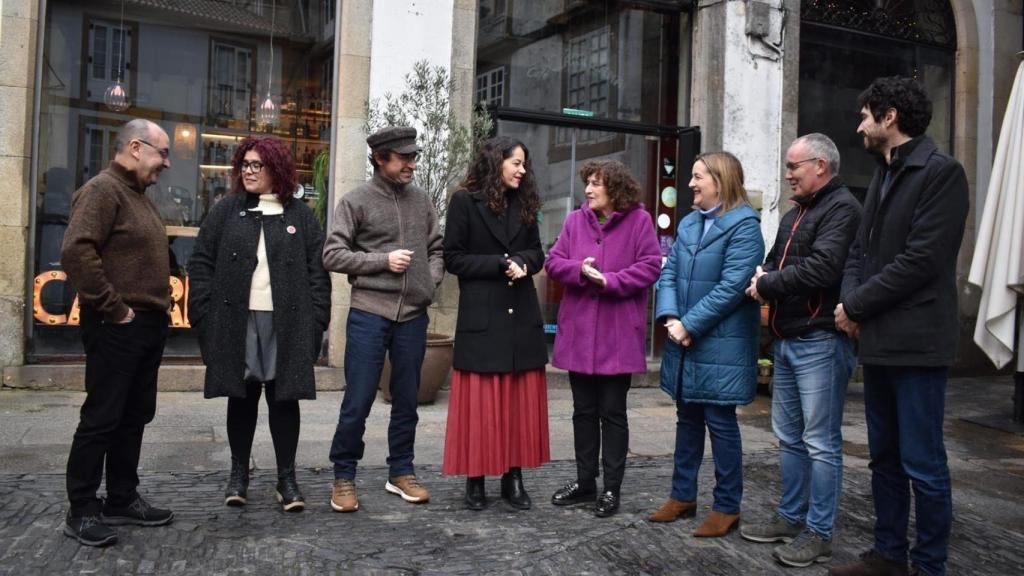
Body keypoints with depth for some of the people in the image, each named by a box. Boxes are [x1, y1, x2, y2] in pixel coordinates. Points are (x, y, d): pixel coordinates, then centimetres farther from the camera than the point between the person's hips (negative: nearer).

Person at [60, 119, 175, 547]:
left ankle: (122, 500, 24)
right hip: (116, 329, -9)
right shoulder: (102, 190, -12)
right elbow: (76, 253, -25)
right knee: (101, 418, -2)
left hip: (149, 326, 10)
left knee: (135, 417, 14)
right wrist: (114, 308, -20)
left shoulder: (137, 195, 18)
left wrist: (157, 308, 14)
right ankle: (81, 511, 9)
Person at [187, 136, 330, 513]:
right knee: (241, 397, 10)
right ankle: (239, 474, 24)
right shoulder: (226, 211, 8)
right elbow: (201, 263, 6)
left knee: (284, 397, 4)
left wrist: (316, 320, -4)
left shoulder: (299, 215, 6)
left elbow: (318, 271, 3)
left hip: (286, 324, -1)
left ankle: (287, 478, 14)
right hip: (236, 322, 1)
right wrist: (204, 313, -3)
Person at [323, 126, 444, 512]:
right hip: (369, 314, -4)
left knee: (406, 400, 12)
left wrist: (431, 279, 0)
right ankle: (344, 476, 16)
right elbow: (332, 255, -5)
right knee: (358, 401, -1)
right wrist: (383, 260, -11)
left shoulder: (421, 200, 11)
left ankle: (401, 472, 26)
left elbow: (437, 248, 18)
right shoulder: (356, 201, -1)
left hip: (413, 315, 4)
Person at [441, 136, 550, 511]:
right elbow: (452, 258, -5)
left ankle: (513, 478, 16)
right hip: (481, 315, -5)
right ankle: (475, 481, 11)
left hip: (521, 315, 5)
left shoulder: (524, 203, 13)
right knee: (480, 402, -1)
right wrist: (500, 264, -14)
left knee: (521, 400, 6)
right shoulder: (465, 201, -2)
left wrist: (522, 263, -6)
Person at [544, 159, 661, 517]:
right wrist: (579, 270, -16)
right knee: (584, 411, 14)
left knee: (612, 413, 5)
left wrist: (609, 281, -17)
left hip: (618, 336, -4)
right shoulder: (575, 220, 7)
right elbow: (553, 262, 4)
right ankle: (584, 482, 27)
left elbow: (650, 266, -9)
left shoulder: (638, 220, -4)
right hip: (578, 333, 4)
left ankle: (611, 489, 17)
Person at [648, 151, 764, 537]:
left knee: (720, 422, 1)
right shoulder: (688, 223, 13)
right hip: (685, 342, 7)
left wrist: (689, 325, -18)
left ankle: (727, 507, 14)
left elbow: (731, 287, -19)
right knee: (687, 417, 15)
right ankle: (683, 496, 27)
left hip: (722, 344, -7)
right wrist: (670, 317, -9)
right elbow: (669, 273, 8)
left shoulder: (743, 225, -11)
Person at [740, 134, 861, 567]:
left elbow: (821, 268, -23)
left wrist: (767, 284, -10)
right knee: (788, 437, 16)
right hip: (787, 340, 10)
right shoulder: (794, 214, 20)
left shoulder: (841, 207, -10)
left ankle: (818, 533, 8)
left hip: (820, 341, -10)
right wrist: (764, 280, -5)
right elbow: (774, 263, 19)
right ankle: (790, 518, 27)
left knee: (820, 442, -2)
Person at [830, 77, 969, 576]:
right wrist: (849, 296, -3)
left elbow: (921, 260, -18)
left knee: (922, 463, 0)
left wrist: (855, 305, -12)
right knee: (884, 457, 15)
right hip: (877, 340, 9)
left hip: (916, 342, -9)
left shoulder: (941, 172, -9)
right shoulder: (883, 175, 18)